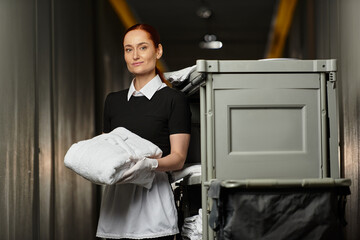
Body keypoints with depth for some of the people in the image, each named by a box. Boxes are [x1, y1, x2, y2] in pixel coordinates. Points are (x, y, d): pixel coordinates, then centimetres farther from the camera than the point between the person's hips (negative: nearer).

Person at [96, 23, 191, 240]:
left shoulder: (173, 99, 0)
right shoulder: (114, 100, 17)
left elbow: (178, 158, -5)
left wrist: (150, 163, -24)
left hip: (152, 196, -4)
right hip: (116, 196, 5)